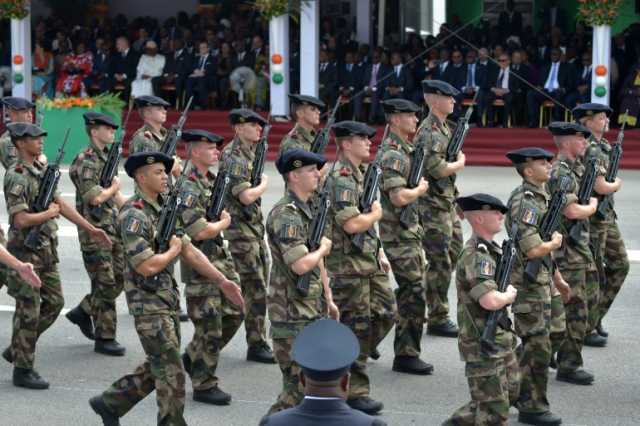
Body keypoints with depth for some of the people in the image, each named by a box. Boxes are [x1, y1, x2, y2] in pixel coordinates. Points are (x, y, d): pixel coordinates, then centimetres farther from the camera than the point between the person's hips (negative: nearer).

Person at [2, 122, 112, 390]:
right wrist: (50, 213, -10)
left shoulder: (41, 170, 9)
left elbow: (60, 203, 15)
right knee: (28, 312, -2)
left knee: (54, 302, 13)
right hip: (26, 251, -9)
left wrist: (90, 229, 13)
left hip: (46, 250, 9)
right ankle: (23, 369, 7)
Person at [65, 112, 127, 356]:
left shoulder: (107, 157, 14)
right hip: (94, 229, -9)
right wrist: (113, 187, -5)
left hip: (112, 227, 9)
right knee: (105, 284, -4)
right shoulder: (87, 161, -14)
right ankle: (105, 338, 4)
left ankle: (83, 312, 28)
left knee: (120, 277, 11)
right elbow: (94, 197, -23)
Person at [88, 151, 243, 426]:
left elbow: (189, 251, 12)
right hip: (148, 304, -9)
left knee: (159, 368, 17)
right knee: (171, 373, -5)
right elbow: (147, 266, -25)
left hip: (168, 300, 9)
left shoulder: (164, 210, 10)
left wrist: (222, 281, 8)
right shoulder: (133, 215, -18)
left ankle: (109, 403, 28)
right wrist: (173, 250, -7)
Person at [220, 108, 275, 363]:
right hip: (239, 229, -9)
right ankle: (256, 345, -1)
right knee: (255, 289, -7)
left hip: (256, 226, 9)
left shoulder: (250, 152, 12)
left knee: (259, 287, 13)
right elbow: (246, 196, -23)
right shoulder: (233, 158, -17)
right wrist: (263, 185, -7)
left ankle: (259, 340, 22)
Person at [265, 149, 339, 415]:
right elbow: (301, 265, -30)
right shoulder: (286, 215, -20)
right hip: (293, 315, -10)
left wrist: (328, 299, 19)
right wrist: (323, 248, -11)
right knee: (299, 387, -6)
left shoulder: (307, 209, 12)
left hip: (313, 310, 10)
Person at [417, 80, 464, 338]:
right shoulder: (429, 131, -17)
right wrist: (460, 164, -8)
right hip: (433, 206, -10)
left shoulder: (443, 127, 14)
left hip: (447, 202, 10)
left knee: (454, 253, 16)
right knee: (440, 263, -4)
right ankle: (437, 319, 4)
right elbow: (437, 169, -25)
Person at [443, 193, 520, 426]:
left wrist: (505, 293, 4)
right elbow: (490, 301, -33)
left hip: (500, 339, 10)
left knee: (510, 392, 21)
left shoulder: (491, 249, 9)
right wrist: (509, 295, -13)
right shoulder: (476, 256, -22)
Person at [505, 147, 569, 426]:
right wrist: (556, 242, -9)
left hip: (540, 281, 10)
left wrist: (557, 279, 22)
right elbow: (533, 250, -28)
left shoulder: (539, 197, 11)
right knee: (538, 347, -4)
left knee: (533, 342, 18)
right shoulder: (524, 202, -21)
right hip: (527, 282, -10)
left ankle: (515, 390, 30)